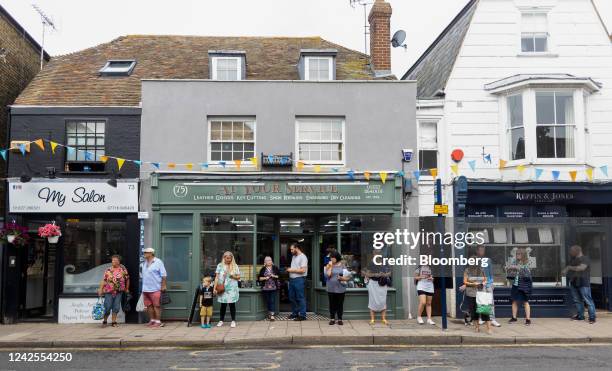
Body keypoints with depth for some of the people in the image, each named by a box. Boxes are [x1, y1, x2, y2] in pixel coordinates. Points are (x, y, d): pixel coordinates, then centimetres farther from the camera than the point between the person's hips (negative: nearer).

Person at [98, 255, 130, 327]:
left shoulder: (123, 269, 3)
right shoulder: (108, 270, 5)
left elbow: (127, 279, 9)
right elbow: (103, 280, 5)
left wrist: (127, 289, 9)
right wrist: (100, 289, -2)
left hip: (119, 292, 0)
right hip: (109, 291, 0)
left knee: (116, 307, 3)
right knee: (107, 307, -1)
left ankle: (113, 322, 13)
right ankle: (105, 321, 18)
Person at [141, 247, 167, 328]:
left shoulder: (158, 262, -5)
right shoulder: (144, 263, 16)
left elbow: (163, 275, -7)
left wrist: (163, 285, -12)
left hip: (155, 289, -7)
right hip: (145, 289, 7)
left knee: (156, 305, -4)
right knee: (149, 305, 10)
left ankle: (158, 322, -1)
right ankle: (152, 320, 20)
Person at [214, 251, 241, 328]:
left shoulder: (235, 266, 6)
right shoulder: (220, 265, 5)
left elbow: (238, 277, 8)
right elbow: (217, 277, 2)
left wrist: (233, 276, -13)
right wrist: (215, 288, -4)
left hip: (232, 289, 0)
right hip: (222, 288, 0)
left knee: (232, 304, 1)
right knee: (223, 304, 3)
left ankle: (233, 321, 9)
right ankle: (221, 320, 15)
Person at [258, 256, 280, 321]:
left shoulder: (275, 268, 6)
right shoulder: (263, 269, 7)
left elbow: (279, 276, 7)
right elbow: (259, 278, 6)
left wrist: (274, 276, -10)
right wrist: (265, 278, -10)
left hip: (273, 287, -1)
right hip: (265, 288, 1)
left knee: (272, 301, -8)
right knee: (267, 301, 6)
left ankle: (272, 315, -12)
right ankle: (269, 313, 19)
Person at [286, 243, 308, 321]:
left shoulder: (302, 257, -11)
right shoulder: (293, 257, 16)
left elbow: (303, 270, -18)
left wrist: (292, 270, -14)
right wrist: (289, 269, 6)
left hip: (299, 279, -9)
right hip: (292, 279, 9)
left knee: (300, 298, -4)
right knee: (292, 297, 13)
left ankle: (302, 315, 1)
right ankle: (295, 313, 25)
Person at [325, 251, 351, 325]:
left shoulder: (342, 266, 2)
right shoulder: (329, 265, 4)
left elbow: (348, 277, 2)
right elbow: (328, 275, -12)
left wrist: (342, 278, -15)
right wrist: (330, 266, -10)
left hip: (340, 289, 0)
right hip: (331, 289, 1)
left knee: (340, 304, 4)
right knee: (332, 304, 5)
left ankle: (340, 319, 14)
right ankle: (332, 319, 15)